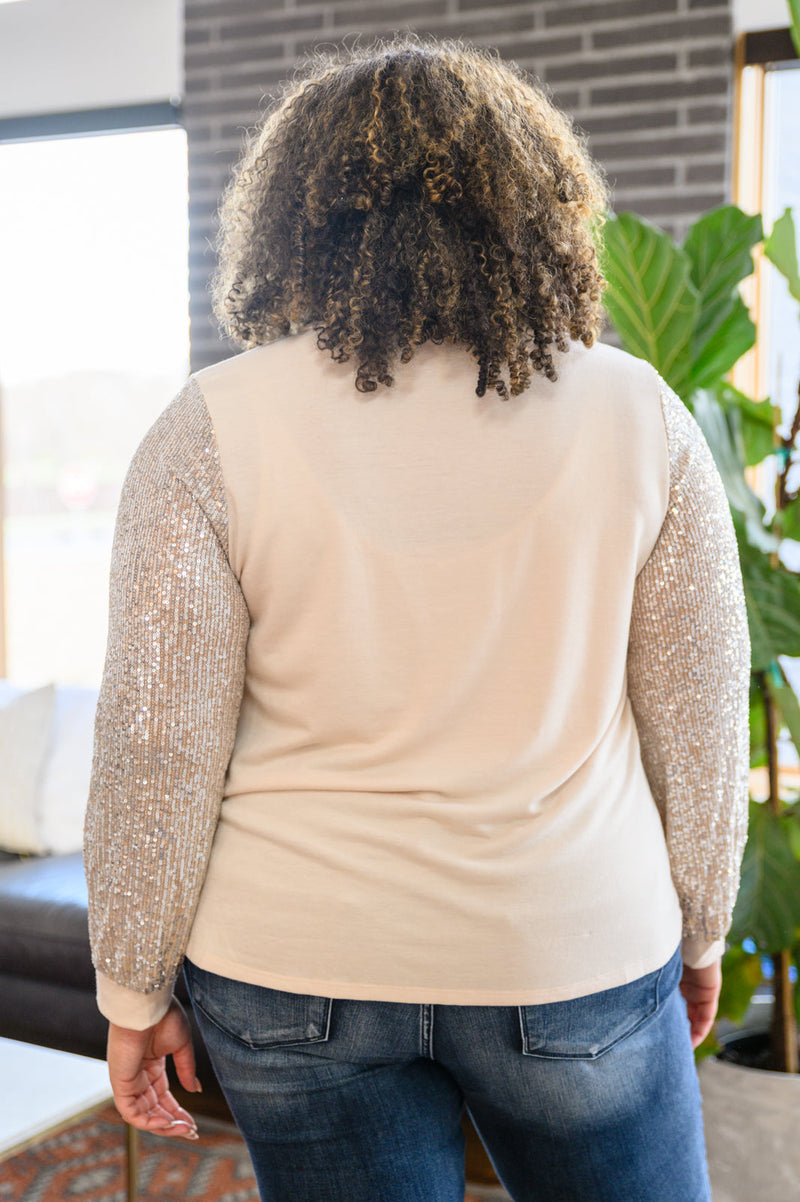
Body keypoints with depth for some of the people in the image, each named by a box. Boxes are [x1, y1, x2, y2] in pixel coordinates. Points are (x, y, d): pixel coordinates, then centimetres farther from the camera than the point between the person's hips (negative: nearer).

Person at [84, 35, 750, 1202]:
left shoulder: (214, 428, -11)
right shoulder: (635, 414, -6)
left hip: (302, 966, 0)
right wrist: (699, 932, 14)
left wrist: (135, 990, 4)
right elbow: (698, 722, -1)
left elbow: (157, 741, -9)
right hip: (574, 952, 1)